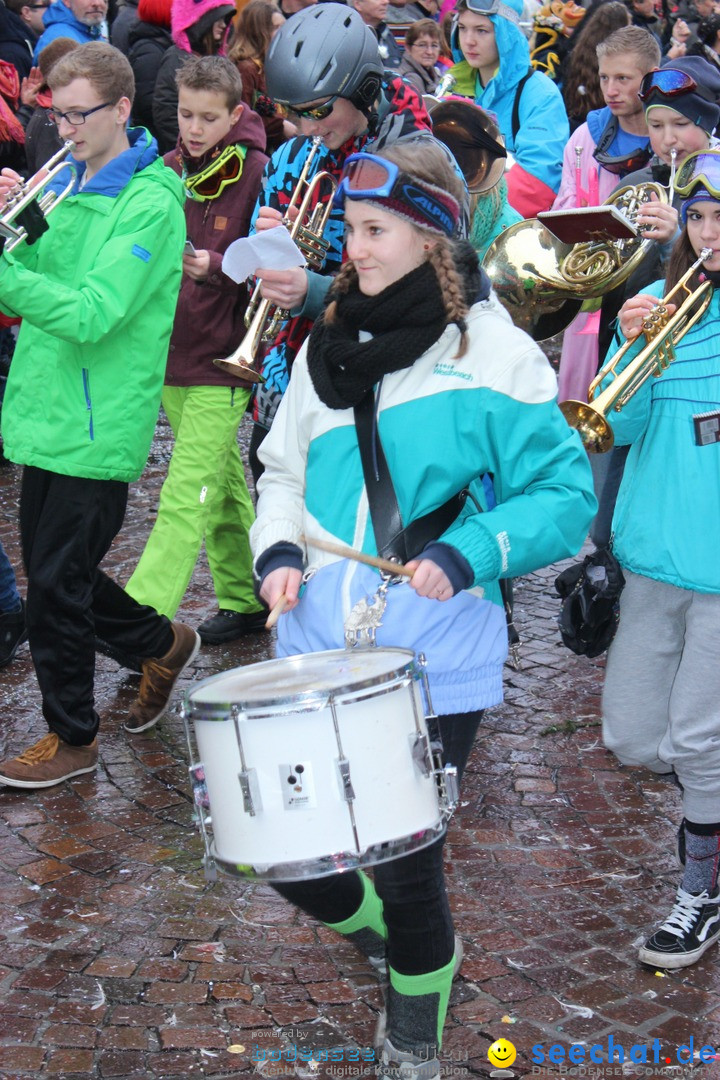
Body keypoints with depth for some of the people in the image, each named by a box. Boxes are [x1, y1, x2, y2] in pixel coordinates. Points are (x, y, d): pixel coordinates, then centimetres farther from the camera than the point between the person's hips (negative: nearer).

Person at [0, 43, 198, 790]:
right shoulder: (73, 186, 13)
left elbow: (92, 314, -23)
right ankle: (164, 644, 37)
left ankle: (72, 737, 13)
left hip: (97, 426, -8)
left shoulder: (149, 203, -13)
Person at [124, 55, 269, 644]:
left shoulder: (254, 173, -9)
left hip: (221, 358, -6)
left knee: (186, 499, -9)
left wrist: (216, 266, -25)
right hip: (171, 352, 6)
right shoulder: (166, 171, 7)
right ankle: (245, 600, 29)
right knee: (222, 485, 17)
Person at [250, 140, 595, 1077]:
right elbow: (286, 470, 18)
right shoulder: (331, 344, 9)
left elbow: (565, 493, -7)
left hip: (433, 655, -5)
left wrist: (468, 553, -21)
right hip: (320, 637, 5)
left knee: (406, 863, -2)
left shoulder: (494, 354, -8)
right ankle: (387, 933, 40)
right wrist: (279, 549, -1)